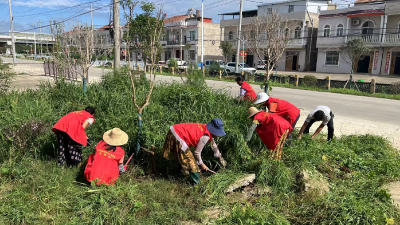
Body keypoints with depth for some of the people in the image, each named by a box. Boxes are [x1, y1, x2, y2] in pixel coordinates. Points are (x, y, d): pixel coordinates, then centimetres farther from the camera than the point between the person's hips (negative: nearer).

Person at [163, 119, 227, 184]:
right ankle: (197, 183, 9)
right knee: (190, 161, -1)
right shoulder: (205, 136, -19)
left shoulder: (206, 128, 9)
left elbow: (214, 144, 26)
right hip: (178, 137, -10)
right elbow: (197, 152, -12)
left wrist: (219, 157, 37)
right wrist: (201, 164, 5)